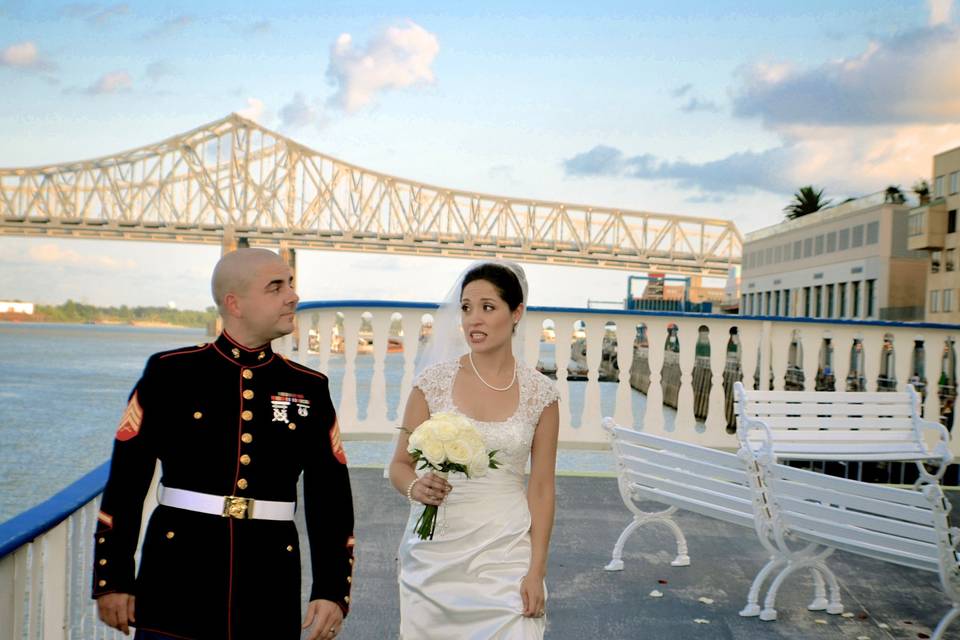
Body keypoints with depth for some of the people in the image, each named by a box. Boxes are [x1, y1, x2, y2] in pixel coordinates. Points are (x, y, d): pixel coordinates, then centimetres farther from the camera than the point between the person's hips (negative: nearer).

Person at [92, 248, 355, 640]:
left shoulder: (310, 389, 5)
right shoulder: (169, 373, -1)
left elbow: (331, 499, 6)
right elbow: (125, 483, 1)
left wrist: (333, 591, 0)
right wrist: (112, 579, -1)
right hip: (176, 588, -2)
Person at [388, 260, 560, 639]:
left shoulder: (539, 392, -2)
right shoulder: (434, 380, -3)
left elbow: (541, 489, 1)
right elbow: (399, 465, 3)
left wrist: (536, 571, -3)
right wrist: (416, 487, -19)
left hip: (504, 552, 0)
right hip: (435, 550, 0)